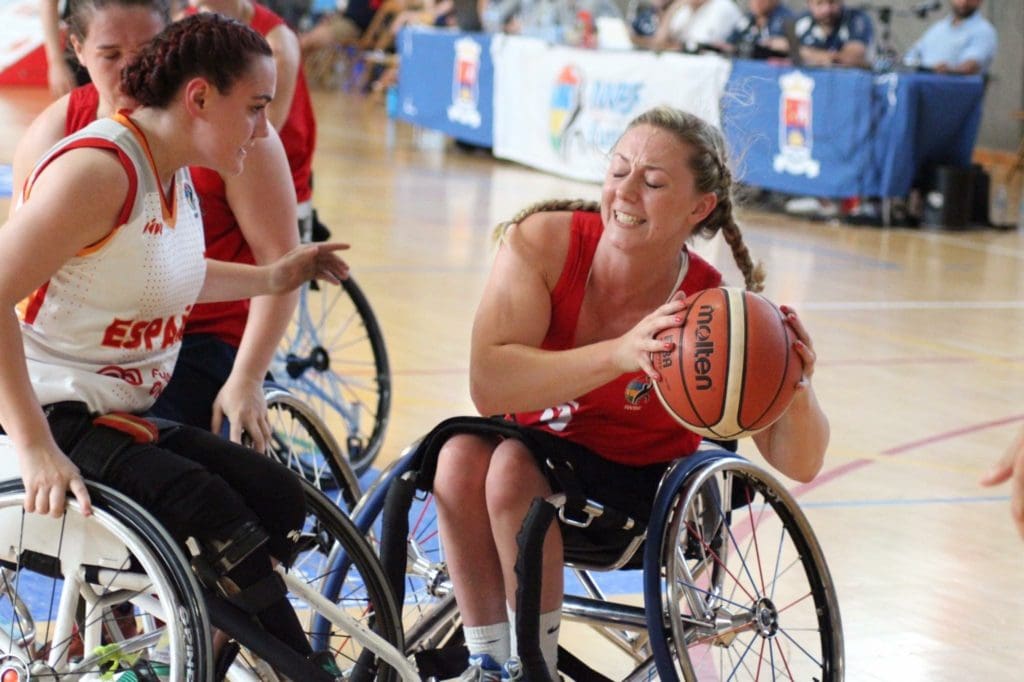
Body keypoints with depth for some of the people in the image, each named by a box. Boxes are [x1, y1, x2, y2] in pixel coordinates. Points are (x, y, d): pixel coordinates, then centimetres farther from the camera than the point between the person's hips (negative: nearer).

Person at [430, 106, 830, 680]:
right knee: (461, 451, -29)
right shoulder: (542, 241, -19)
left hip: (642, 495, -2)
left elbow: (798, 464, -20)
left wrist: (796, 385, -43)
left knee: (512, 464, -29)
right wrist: (620, 354, -45)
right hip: (536, 447, 2)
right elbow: (489, 385, -32)